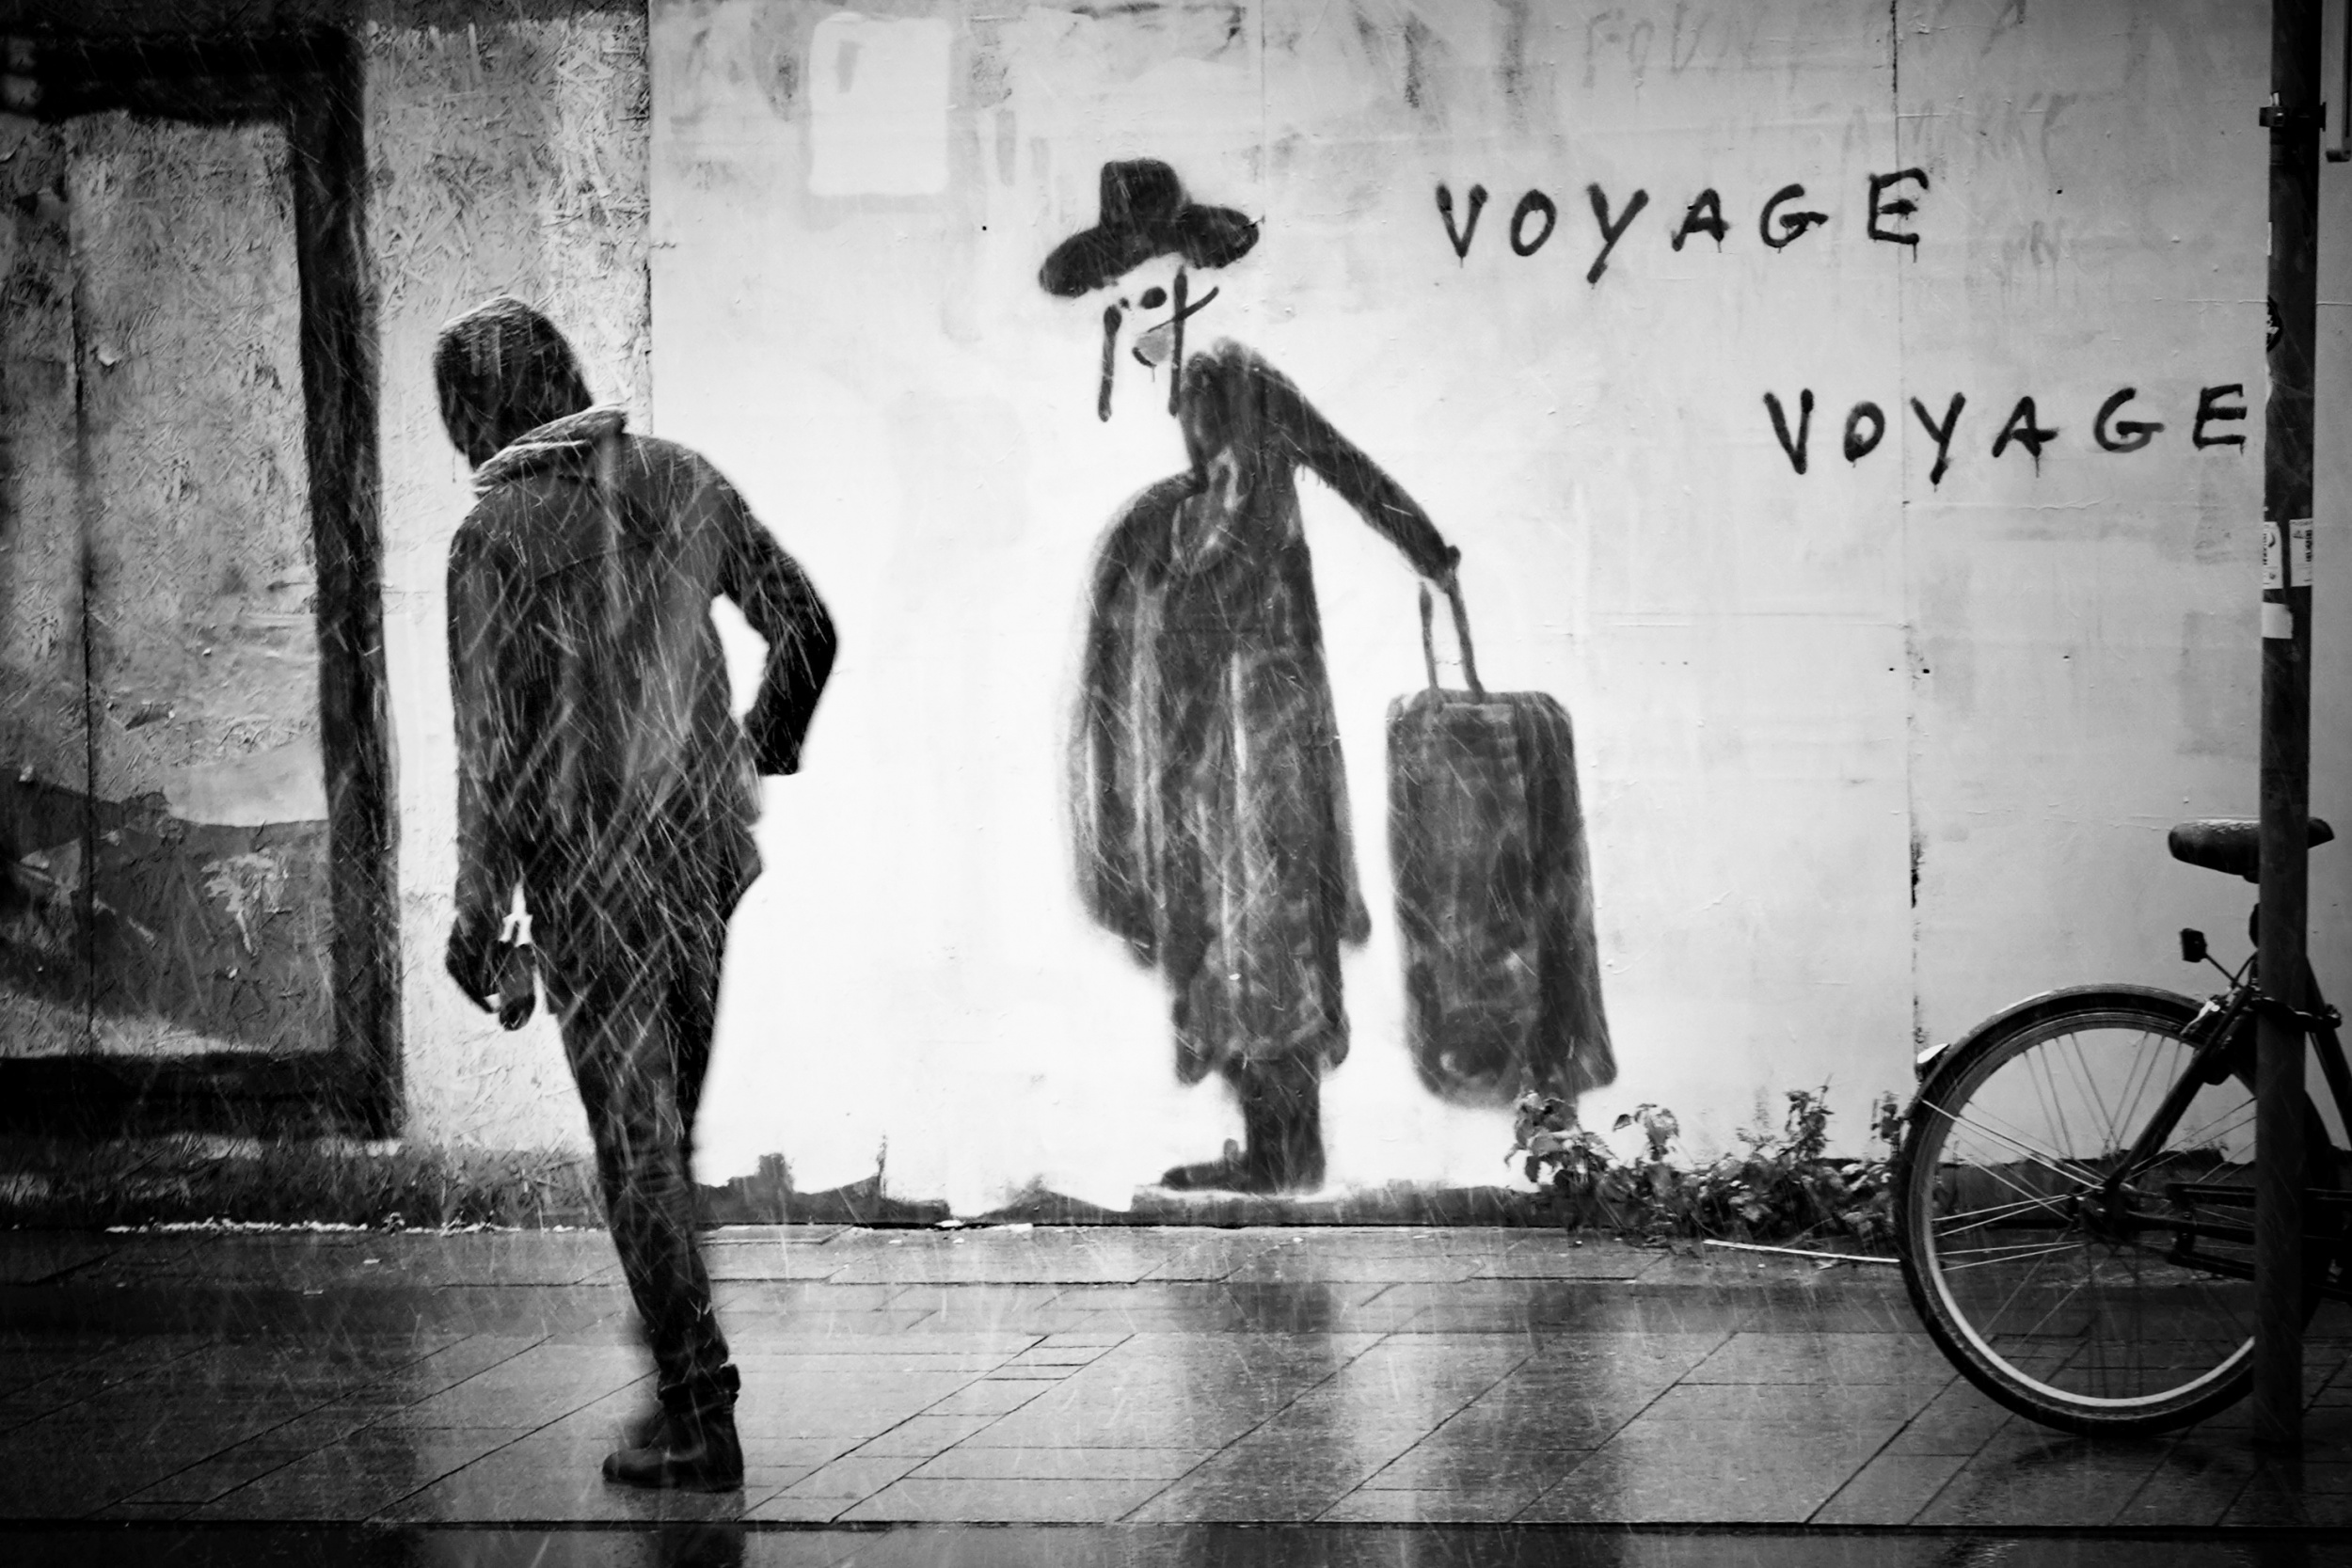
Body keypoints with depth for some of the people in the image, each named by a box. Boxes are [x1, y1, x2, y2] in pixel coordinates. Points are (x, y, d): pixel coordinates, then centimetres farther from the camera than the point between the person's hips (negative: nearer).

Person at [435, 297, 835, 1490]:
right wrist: (764, 748, 28)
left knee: (634, 1142, 2)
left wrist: (480, 920, -6)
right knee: (666, 1112, 20)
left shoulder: (494, 541, -15)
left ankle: (698, 1414, 3)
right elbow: (806, 629, 9)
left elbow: (496, 754, -15)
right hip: (705, 841, 5)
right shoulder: (680, 482, 1)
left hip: (589, 867, -5)